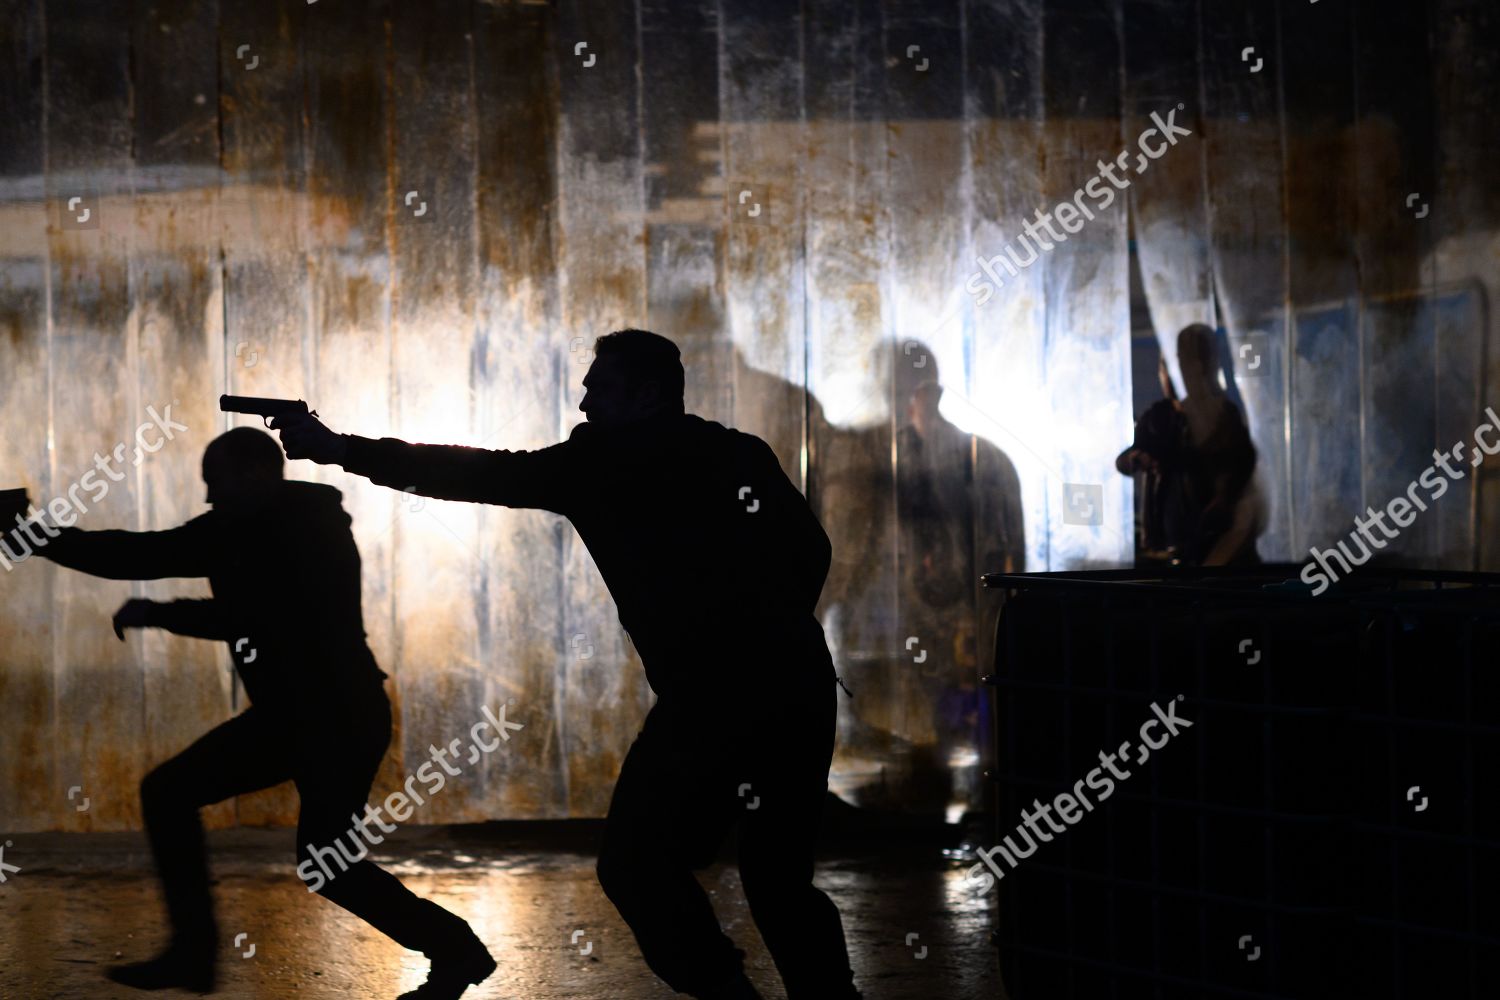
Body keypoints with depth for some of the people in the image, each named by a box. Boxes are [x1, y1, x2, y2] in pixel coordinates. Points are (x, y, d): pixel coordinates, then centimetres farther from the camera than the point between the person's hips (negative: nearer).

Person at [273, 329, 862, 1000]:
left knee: (636, 864, 7)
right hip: (800, 680, 6)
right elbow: (811, 549, 16)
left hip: (714, 695, -6)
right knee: (780, 877, 16)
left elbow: (483, 476, 3)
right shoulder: (740, 453, 18)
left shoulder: (608, 461, 3)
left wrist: (339, 450, 7)